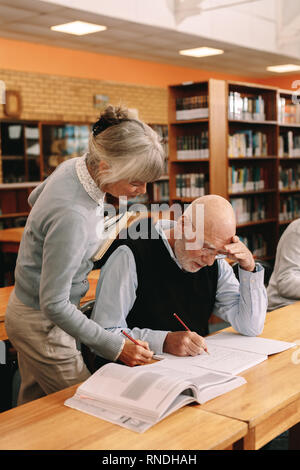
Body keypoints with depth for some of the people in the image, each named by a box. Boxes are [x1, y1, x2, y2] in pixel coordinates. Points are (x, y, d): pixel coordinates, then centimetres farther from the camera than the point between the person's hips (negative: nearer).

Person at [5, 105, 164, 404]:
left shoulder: (75, 166, -7)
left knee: (31, 408, 22)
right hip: (41, 324, -9)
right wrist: (116, 347, -26)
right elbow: (54, 306, -28)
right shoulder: (72, 217, -35)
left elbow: (35, 199, 16)